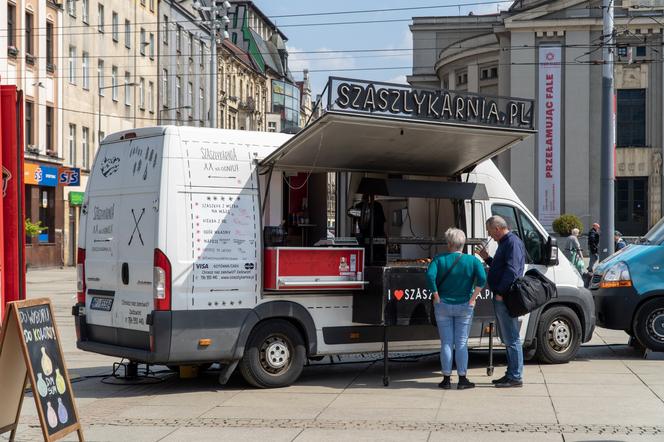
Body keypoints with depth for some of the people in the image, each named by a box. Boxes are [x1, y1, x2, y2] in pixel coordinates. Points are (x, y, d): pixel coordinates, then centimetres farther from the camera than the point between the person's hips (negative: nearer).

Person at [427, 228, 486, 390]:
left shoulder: (439, 259, -6)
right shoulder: (472, 260, -4)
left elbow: (430, 275, -20)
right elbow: (482, 278, -18)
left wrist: (436, 296, -12)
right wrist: (473, 298, -11)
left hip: (443, 306, 0)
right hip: (464, 307, 0)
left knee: (446, 343, 7)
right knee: (462, 343, 7)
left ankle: (446, 378, 9)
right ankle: (462, 379, 7)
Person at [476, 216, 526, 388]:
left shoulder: (513, 243, -13)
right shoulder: (505, 243, 19)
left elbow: (512, 270, -22)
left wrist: (500, 292, -22)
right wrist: (487, 258, 16)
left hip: (506, 298, -11)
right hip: (501, 297, 11)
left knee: (511, 338, -7)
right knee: (507, 338, 15)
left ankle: (515, 377, -4)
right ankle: (511, 374, 22)